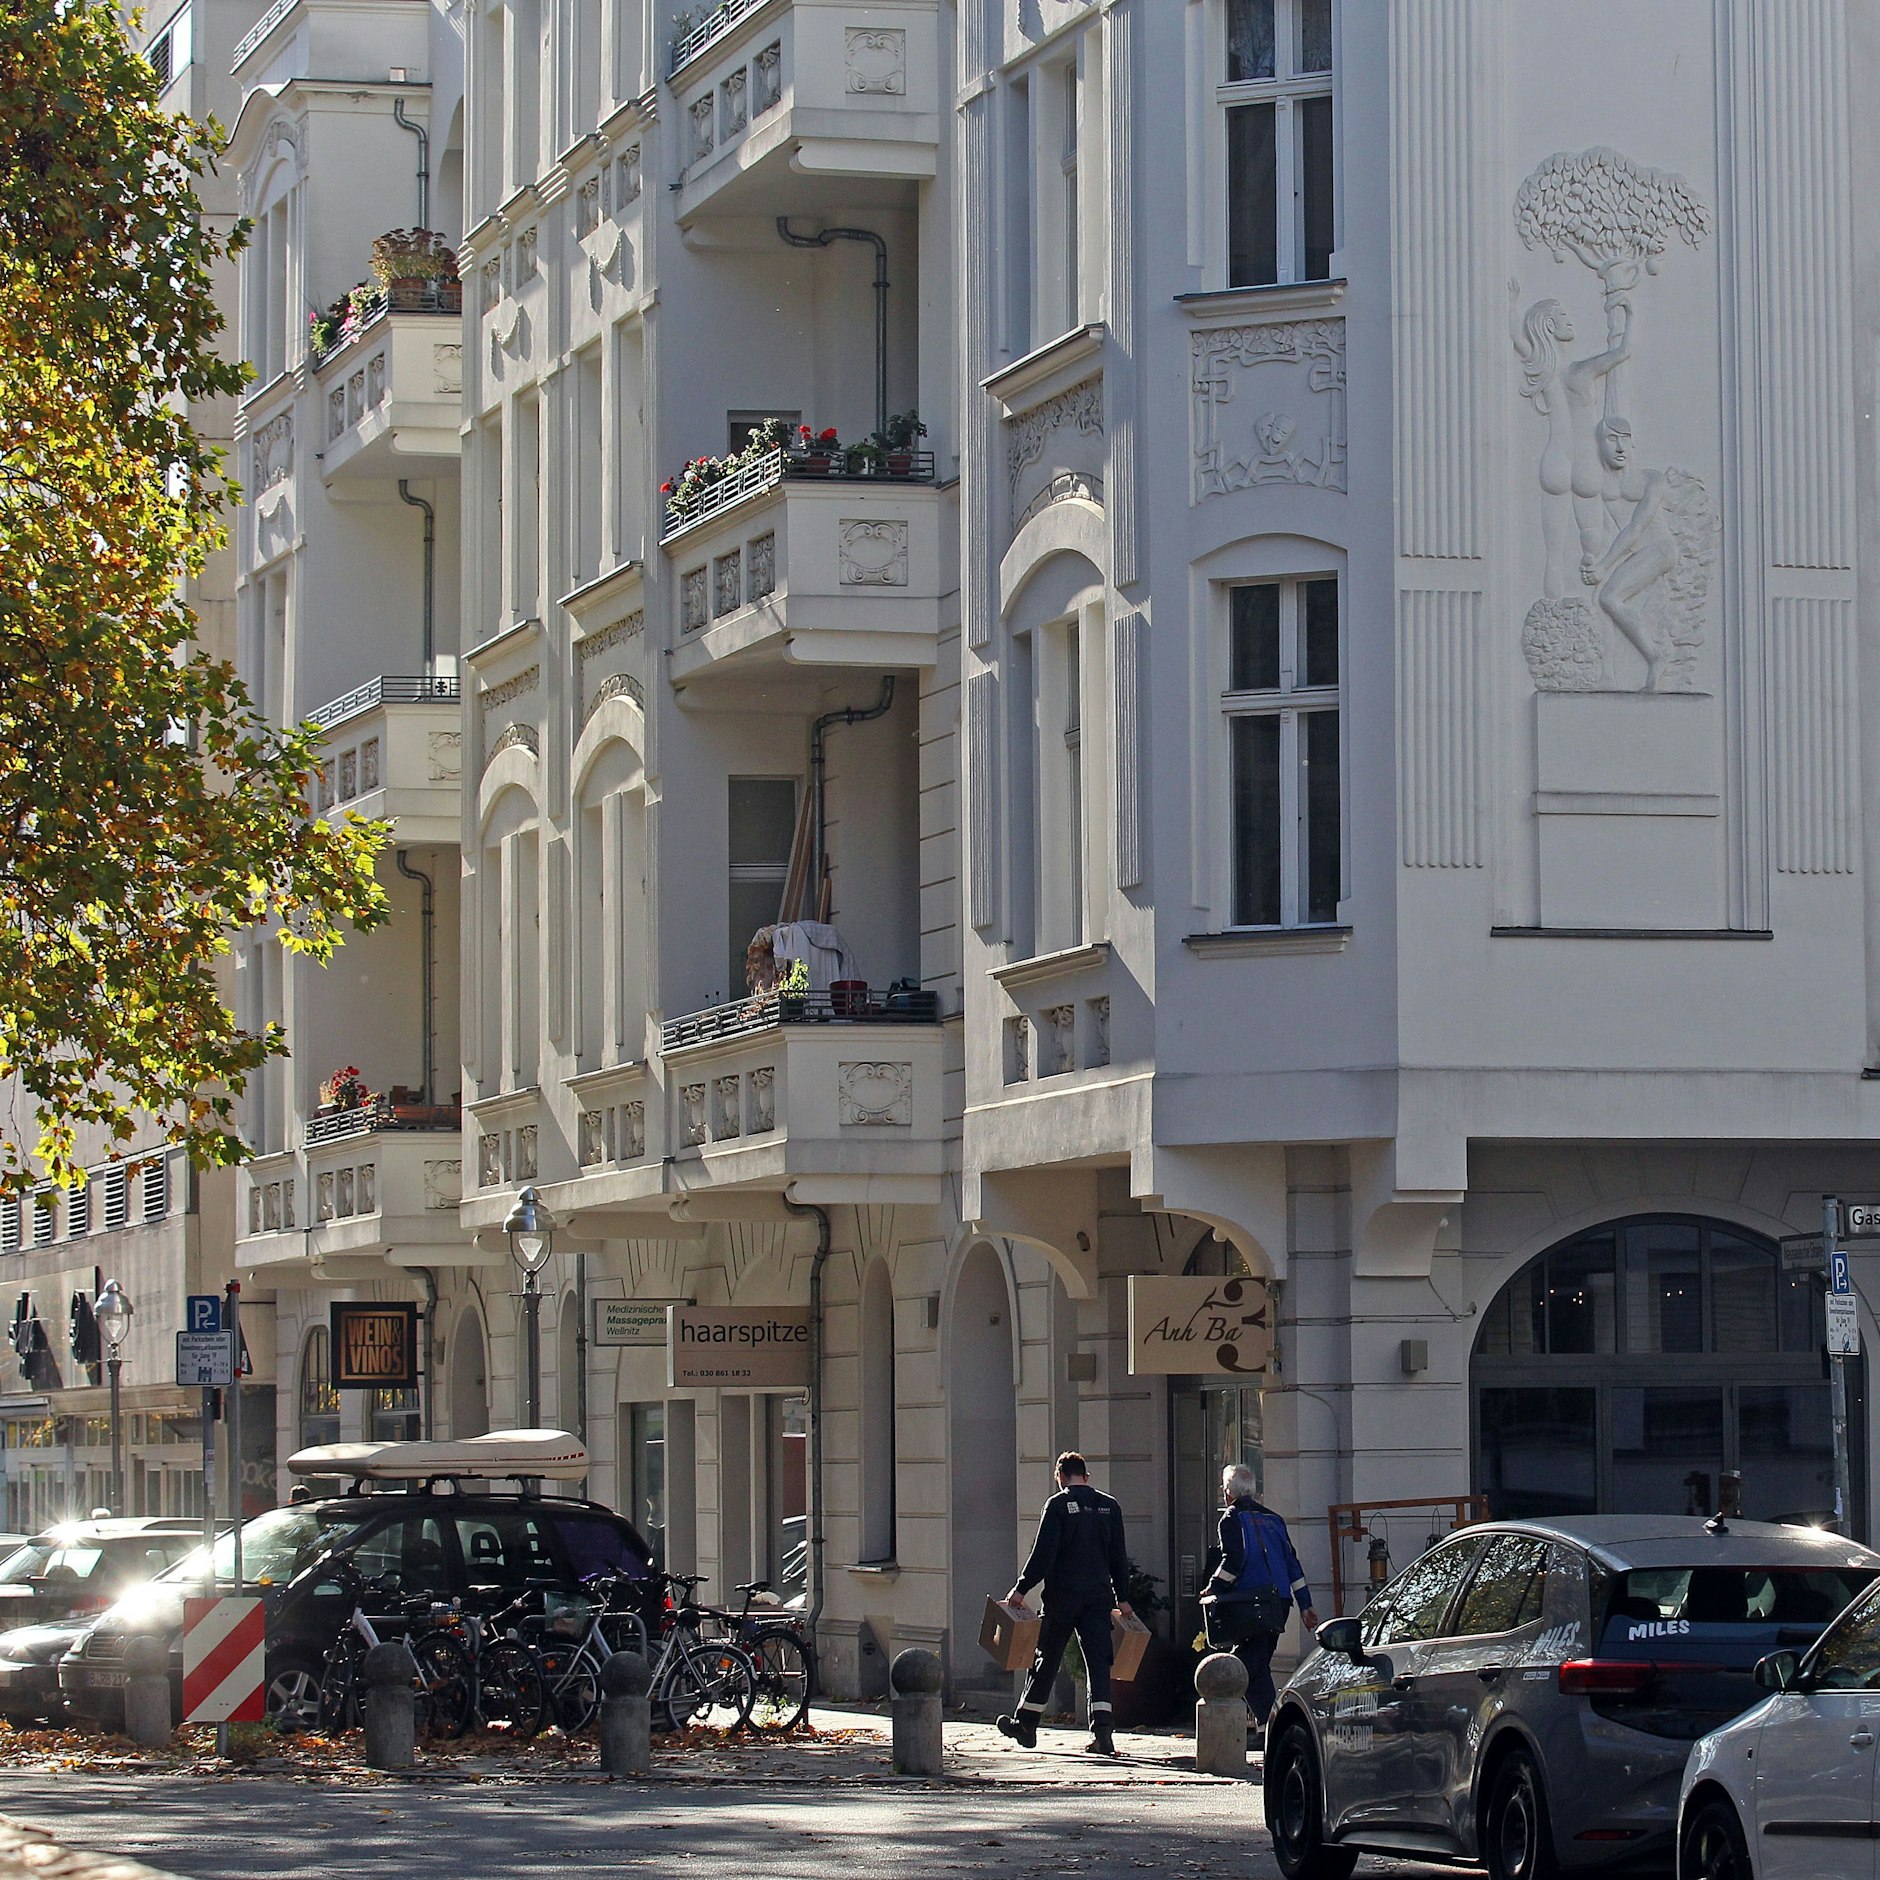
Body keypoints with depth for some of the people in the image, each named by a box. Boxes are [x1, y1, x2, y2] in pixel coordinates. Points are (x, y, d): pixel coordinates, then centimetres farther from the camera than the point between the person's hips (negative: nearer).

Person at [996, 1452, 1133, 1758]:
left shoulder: (1058, 1505, -5)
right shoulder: (1109, 1506, 8)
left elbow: (1043, 1554, -11)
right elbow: (1118, 1557, 11)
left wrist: (1021, 1589, -6)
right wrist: (1122, 1598, 18)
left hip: (1063, 1596, -3)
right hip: (1100, 1596, 3)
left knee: (1047, 1659, 9)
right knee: (1099, 1661, -1)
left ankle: (1025, 1724, 20)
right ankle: (1102, 1731, -14)